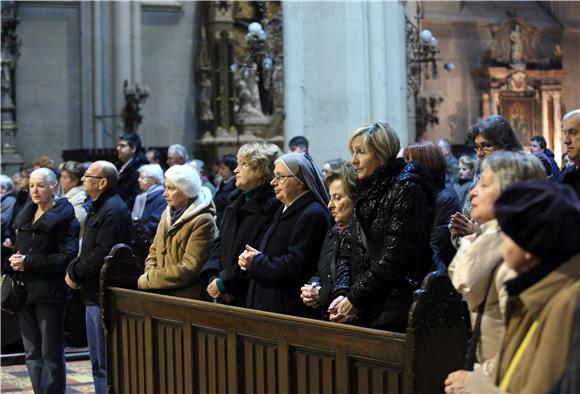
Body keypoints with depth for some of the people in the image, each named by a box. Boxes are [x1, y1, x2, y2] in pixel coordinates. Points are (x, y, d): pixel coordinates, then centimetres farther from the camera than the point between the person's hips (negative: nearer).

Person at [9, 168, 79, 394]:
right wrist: (15, 260, -3)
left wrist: (29, 262, -17)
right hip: (25, 290, 7)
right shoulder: (25, 215, 15)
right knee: (32, 353, 11)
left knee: (51, 353, -1)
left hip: (49, 292, -7)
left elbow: (67, 255, -16)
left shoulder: (64, 217, -8)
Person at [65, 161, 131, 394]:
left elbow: (101, 254, -23)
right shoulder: (98, 208, 18)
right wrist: (74, 269, 4)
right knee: (98, 363, 17)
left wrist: (75, 272, -10)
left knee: (106, 363, -6)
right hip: (93, 295, 11)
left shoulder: (113, 211, -16)